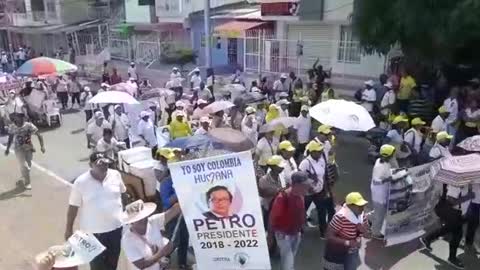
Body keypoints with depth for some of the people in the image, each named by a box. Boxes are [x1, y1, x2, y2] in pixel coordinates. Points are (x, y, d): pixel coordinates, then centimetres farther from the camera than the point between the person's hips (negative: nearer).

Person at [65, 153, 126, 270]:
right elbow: (73, 207, -7)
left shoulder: (116, 175, -6)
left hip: (116, 227, 3)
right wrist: (69, 229, -2)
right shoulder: (81, 182, -16)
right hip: (93, 231, -3)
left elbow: (123, 194, 9)